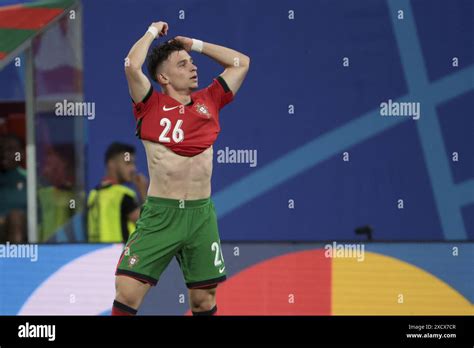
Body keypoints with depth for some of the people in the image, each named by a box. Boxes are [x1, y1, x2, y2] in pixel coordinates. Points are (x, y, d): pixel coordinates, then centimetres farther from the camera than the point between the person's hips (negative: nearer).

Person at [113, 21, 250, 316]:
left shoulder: (208, 101, 11)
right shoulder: (151, 105, 1)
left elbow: (241, 62, 19)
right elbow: (132, 65, -14)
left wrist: (194, 44, 18)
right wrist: (153, 32, 2)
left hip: (201, 215, 3)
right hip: (159, 214, -3)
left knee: (205, 302, 8)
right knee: (127, 293, -11)